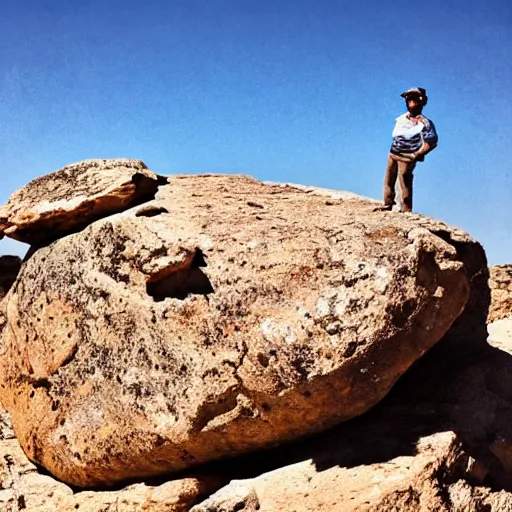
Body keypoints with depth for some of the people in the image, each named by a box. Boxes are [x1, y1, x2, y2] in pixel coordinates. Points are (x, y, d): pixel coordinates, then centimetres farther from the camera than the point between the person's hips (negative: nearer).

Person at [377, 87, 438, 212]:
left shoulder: (424, 123, -9)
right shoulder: (401, 118, 11)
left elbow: (431, 142, -12)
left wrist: (416, 156, -12)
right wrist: (393, 149, 14)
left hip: (406, 157, -7)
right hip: (393, 154, 7)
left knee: (405, 183, -7)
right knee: (388, 181, 9)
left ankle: (406, 210, 0)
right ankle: (387, 204, 18)